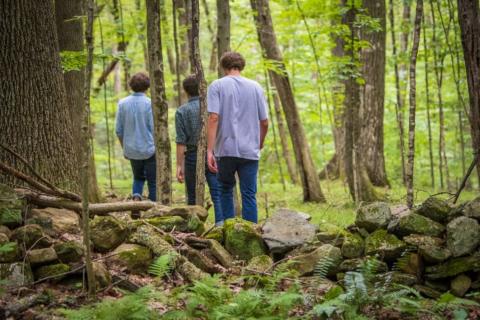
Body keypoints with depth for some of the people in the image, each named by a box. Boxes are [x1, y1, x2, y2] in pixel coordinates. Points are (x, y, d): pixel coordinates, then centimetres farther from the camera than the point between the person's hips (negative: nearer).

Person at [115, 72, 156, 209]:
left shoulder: (122, 103, -2)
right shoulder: (149, 103, -13)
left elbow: (119, 130, 2)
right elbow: (154, 128, -11)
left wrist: (124, 147, 16)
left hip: (131, 150, 4)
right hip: (149, 149, -4)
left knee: (138, 177, 23)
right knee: (153, 182, 8)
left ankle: (136, 198, -2)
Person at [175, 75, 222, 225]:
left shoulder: (181, 111, -4)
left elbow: (181, 141, -8)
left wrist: (179, 165, -5)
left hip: (192, 157, -1)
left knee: (193, 197, 11)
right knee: (217, 194, -3)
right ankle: (220, 222, -19)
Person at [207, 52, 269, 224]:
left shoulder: (217, 85, 0)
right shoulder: (256, 87, 8)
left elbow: (213, 117, -11)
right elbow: (264, 122, 8)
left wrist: (210, 150, -12)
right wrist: (260, 143, 26)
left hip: (226, 149, -1)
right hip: (250, 151, 1)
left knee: (226, 190, 15)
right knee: (249, 195, 3)